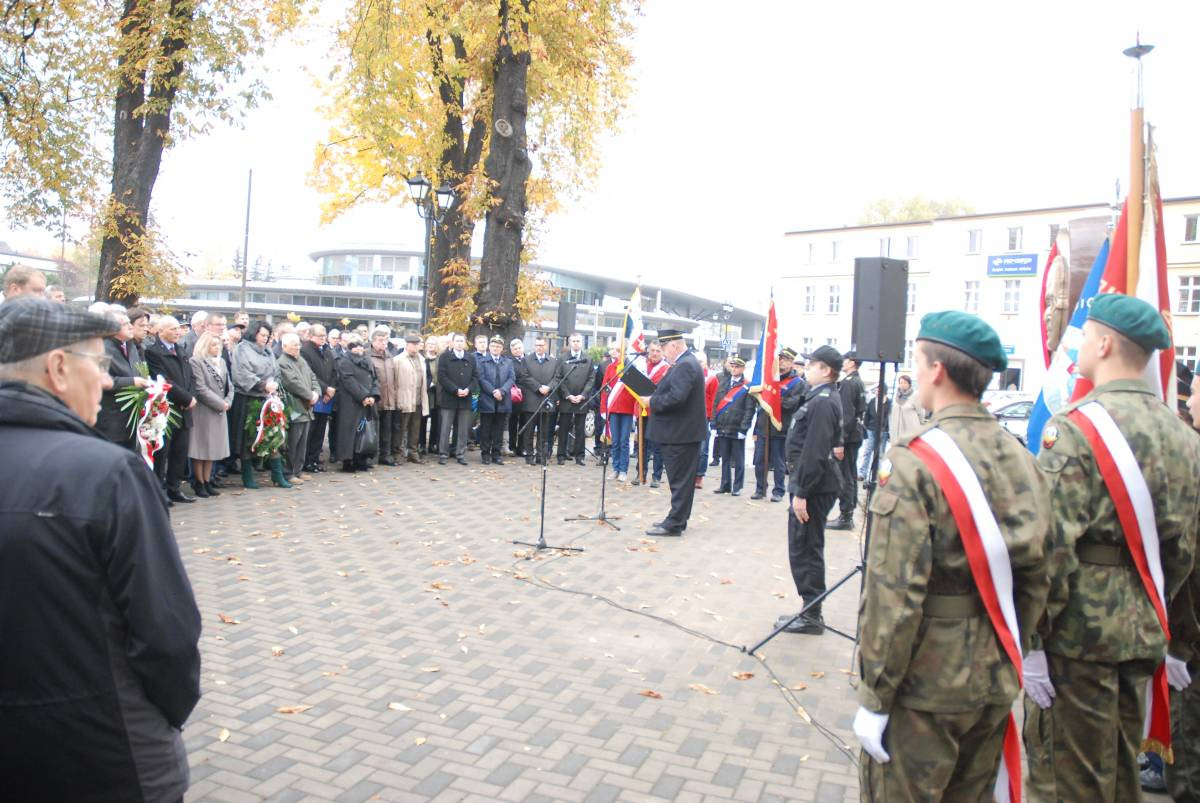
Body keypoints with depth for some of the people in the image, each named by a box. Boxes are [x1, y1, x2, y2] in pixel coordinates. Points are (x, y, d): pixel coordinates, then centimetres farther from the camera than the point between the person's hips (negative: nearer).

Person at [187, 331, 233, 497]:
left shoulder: (221, 362, 14)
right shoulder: (195, 361, -8)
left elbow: (229, 385, 14)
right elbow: (201, 388, -15)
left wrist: (227, 402, -4)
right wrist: (220, 404, -13)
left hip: (219, 412, 7)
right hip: (203, 411, -7)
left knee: (213, 447, 9)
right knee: (201, 447, -1)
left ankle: (207, 482, 16)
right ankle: (199, 484, 7)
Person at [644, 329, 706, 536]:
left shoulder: (684, 365, -18)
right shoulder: (688, 362, 14)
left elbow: (676, 397, -28)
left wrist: (652, 402, -15)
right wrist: (655, 398, 5)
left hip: (680, 433, -11)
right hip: (687, 430, 11)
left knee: (679, 479, -5)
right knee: (683, 478, 16)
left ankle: (674, 524, 1)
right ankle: (678, 519, 25)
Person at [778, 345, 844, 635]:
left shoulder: (822, 402, -19)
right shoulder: (825, 398, 13)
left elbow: (814, 452, -24)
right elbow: (832, 440, 22)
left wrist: (801, 493, -23)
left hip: (813, 486, -10)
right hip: (814, 484, 10)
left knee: (804, 551, -2)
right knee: (807, 549, 17)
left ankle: (812, 616, 8)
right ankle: (811, 611, 26)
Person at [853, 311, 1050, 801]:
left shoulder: (914, 462, -20)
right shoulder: (1021, 460, 1)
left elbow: (895, 593, -22)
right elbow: (1035, 580, 7)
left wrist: (874, 697, -13)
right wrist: (1009, 656, 18)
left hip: (924, 687, -7)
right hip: (996, 684, 7)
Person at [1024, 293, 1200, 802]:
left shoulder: (1076, 427, -17)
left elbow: (1051, 545, -21)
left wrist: (1029, 640, -15)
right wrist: (1154, 616, 22)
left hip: (1077, 632, -7)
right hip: (1144, 637, 8)